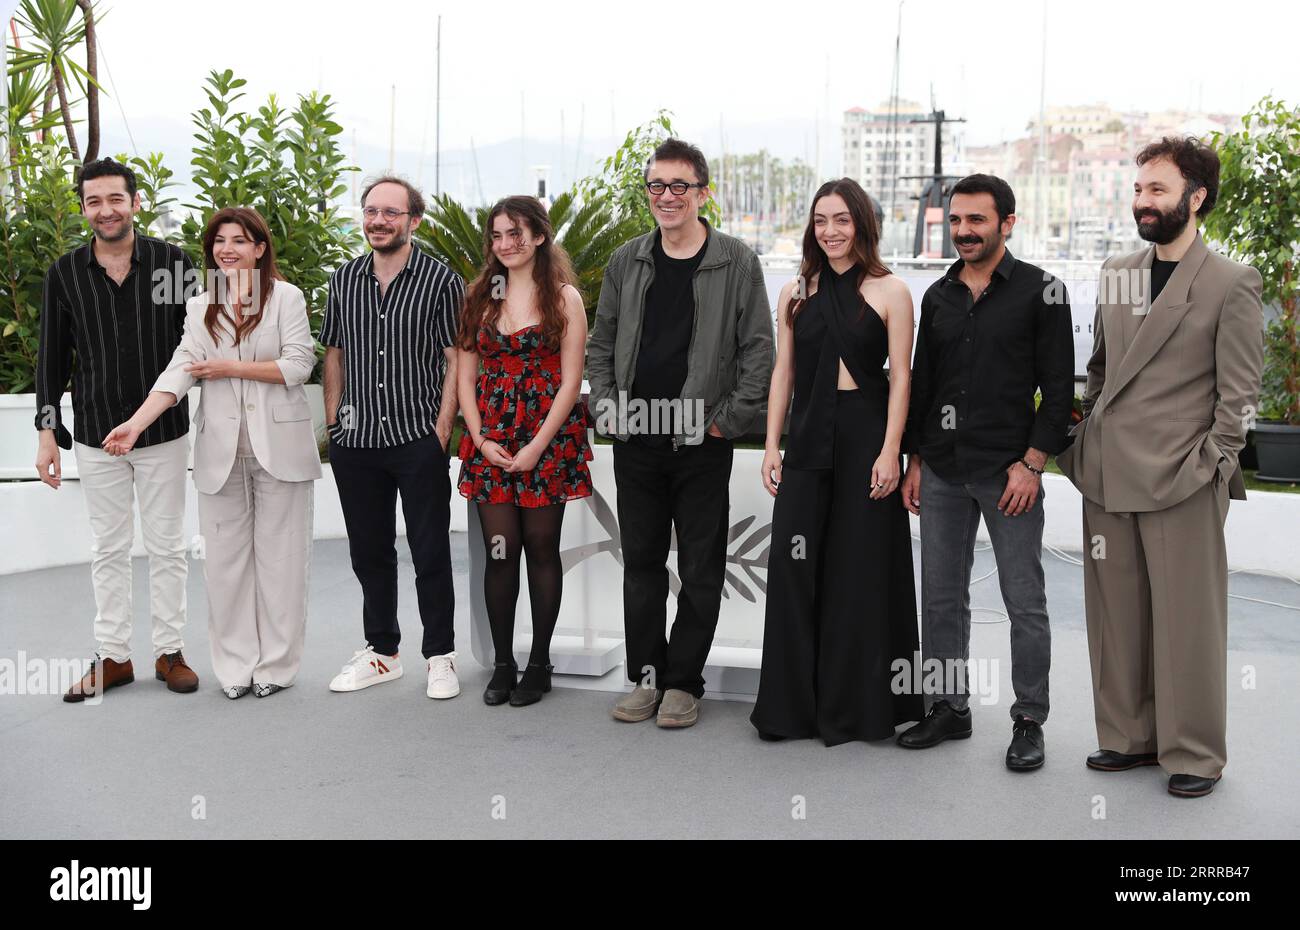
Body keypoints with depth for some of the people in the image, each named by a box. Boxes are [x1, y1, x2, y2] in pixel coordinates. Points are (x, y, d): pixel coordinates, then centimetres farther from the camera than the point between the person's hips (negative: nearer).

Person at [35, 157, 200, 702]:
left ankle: (169, 651, 20)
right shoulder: (65, 273, -1)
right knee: (108, 550, 10)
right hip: (96, 435, 2)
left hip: (164, 432, -1)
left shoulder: (173, 263, -5)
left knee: (167, 547, 8)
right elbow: (52, 358, 4)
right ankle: (113, 656, 20)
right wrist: (48, 432, 1)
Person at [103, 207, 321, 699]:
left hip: (277, 444, -3)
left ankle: (276, 664, 13)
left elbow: (298, 364, -10)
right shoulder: (200, 307, 9)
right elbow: (180, 370, -2)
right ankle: (235, 664, 15)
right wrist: (136, 423, -16)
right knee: (225, 557, 5)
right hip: (222, 449, 3)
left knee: (278, 556, 4)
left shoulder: (286, 297, -1)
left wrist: (230, 368, -10)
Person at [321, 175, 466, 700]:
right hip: (355, 441, 4)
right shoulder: (344, 279, 9)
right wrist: (332, 420, 8)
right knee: (369, 552, 13)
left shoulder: (440, 279, -4)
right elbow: (334, 354, 16)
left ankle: (439, 656, 15)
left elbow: (456, 358, -4)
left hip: (419, 440, -4)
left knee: (431, 553, 2)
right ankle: (381, 651, 26)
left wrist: (442, 428, -11)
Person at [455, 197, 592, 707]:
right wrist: (480, 438, -5)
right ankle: (502, 665, 11)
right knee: (499, 551, 1)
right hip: (490, 440, 3)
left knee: (541, 548, 3)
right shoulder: (480, 296, 10)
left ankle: (539, 664, 13)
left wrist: (537, 446, -12)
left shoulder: (563, 298, 0)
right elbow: (465, 376, 9)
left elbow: (570, 380, -5)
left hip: (547, 439, -3)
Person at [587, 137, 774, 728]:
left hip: (702, 441, -3)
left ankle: (683, 681, 14)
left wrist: (728, 420, -8)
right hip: (634, 438, 3)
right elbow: (600, 346, 15)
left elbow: (758, 351, -3)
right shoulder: (627, 263, 9)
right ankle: (645, 676, 20)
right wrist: (606, 409, 4)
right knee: (641, 563, 10)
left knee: (700, 569, 3)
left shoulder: (736, 263, -2)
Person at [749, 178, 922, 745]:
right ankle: (791, 704, 12)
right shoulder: (795, 293, 11)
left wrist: (890, 451, -11)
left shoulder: (890, 292, 0)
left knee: (860, 569, 2)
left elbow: (900, 377, -3)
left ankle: (856, 704, 15)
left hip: (866, 436, -3)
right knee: (792, 566, 0)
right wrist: (772, 446, 5)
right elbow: (783, 372, 12)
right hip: (808, 438, 3)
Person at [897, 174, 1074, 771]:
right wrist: (915, 461, 11)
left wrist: (1032, 463, -12)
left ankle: (1029, 722, 12)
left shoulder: (1039, 290, -3)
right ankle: (949, 709, 22)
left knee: (1025, 601, 1)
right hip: (942, 474, 5)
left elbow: (1059, 387, -6)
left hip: (1009, 473, -5)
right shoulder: (938, 296, 11)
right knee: (941, 598, 10)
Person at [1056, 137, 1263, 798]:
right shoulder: (1115, 273, 14)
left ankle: (1194, 753, 14)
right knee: (1117, 613, 10)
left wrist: (1211, 469, -9)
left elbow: (1238, 394, -3)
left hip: (1182, 482, -5)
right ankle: (1131, 736, 23)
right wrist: (1086, 444, 14)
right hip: (1108, 475, 5)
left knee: (1187, 619, 1)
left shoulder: (1232, 285, -2)